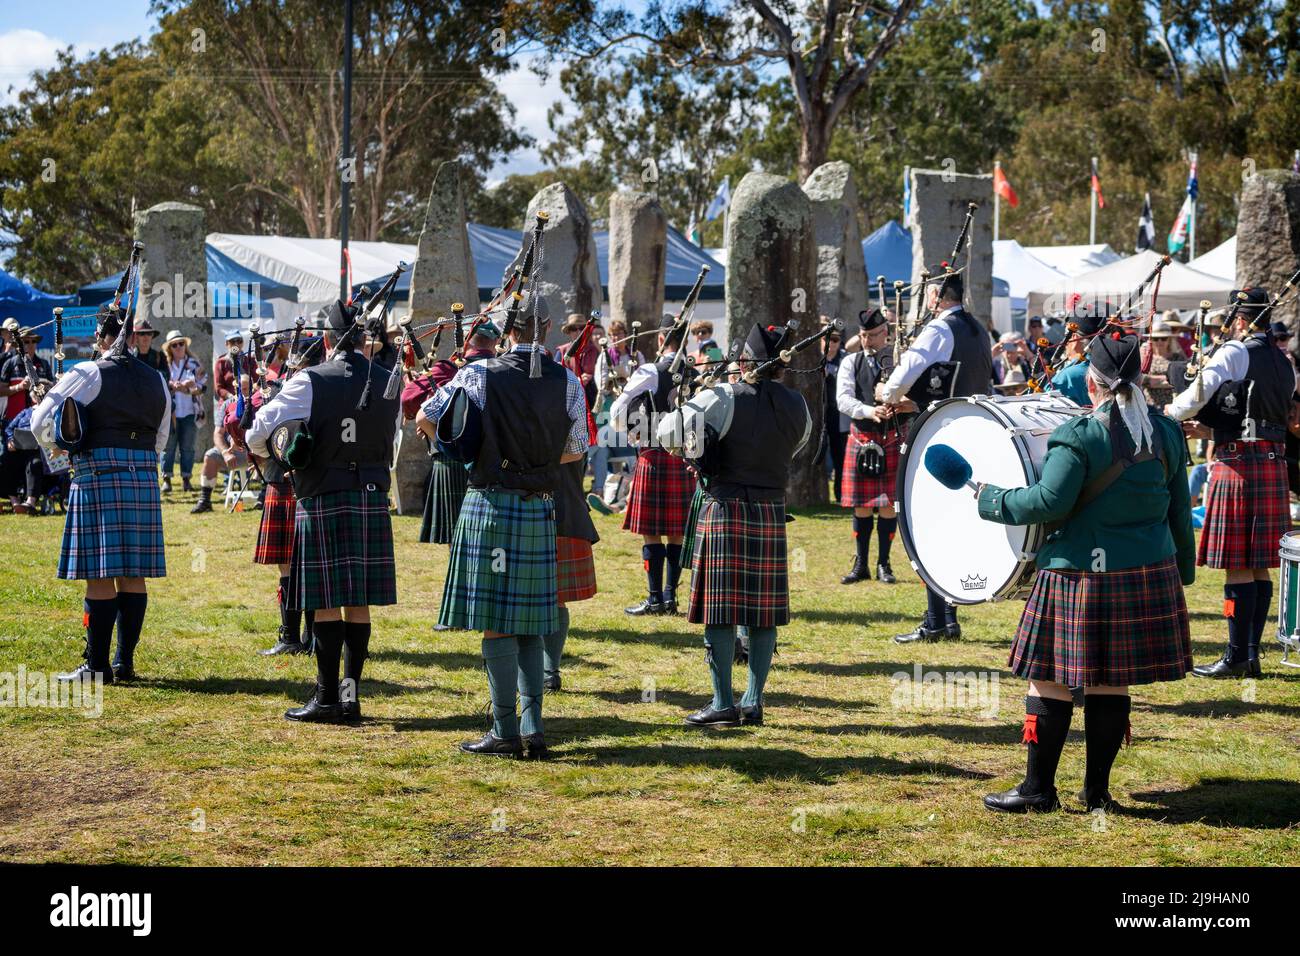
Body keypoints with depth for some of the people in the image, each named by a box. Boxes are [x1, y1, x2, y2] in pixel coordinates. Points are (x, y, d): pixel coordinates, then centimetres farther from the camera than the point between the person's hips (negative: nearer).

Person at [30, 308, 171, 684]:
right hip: (144, 480, 5)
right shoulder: (156, 381, 11)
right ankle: (125, 662, 13)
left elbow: (42, 423, -1)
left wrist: (62, 442, 18)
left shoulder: (87, 374, -5)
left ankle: (98, 666, -1)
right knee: (133, 575, 8)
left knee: (101, 575, -4)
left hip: (98, 478, -5)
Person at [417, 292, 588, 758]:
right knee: (530, 623, 12)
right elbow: (577, 450, 10)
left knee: (496, 623, -1)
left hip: (490, 505, -3)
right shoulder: (567, 382, 1)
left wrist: (467, 451, 22)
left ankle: (505, 730, 0)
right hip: (540, 509, 3)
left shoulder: (478, 375, -6)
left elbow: (425, 420, 6)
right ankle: (533, 724, 9)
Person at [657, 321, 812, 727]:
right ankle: (753, 703, 11)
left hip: (724, 510, -4)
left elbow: (667, 433, -8)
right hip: (771, 512, 4)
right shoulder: (797, 406, 3)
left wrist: (693, 449, 12)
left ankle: (723, 703, 2)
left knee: (721, 610, 0)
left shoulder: (723, 399, -10)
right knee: (764, 611, 8)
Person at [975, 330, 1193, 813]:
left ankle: (1039, 788, 8)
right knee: (1112, 683, 11)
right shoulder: (1166, 433, 6)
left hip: (1083, 574, -6)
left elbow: (1050, 501, -16)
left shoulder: (1079, 436, -13)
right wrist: (1183, 568, 22)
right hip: (1149, 574, 6)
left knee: (1051, 679, 4)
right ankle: (1097, 788, 16)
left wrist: (992, 500, -2)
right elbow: (1179, 511, 11)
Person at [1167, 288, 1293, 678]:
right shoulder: (1284, 364, 17)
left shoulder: (1234, 354, -9)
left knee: (1238, 566, -5)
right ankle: (1252, 654, 13)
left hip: (1238, 464, -8)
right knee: (1260, 566, 9)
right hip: (1274, 465, 8)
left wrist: (1168, 413, 5)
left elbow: (1195, 398, -15)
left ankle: (1236, 657, -3)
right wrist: (1207, 430, 20)